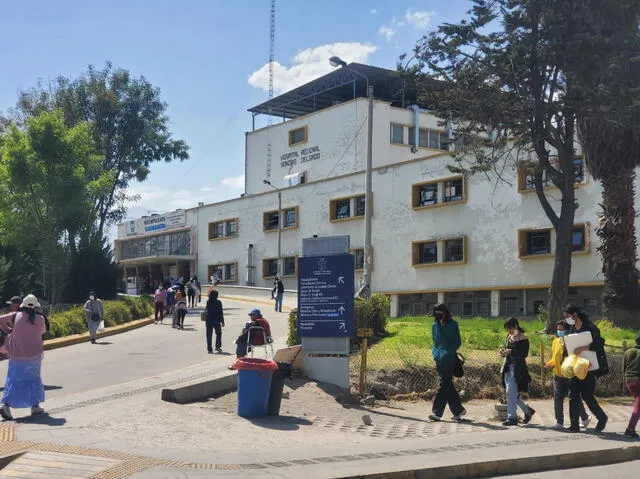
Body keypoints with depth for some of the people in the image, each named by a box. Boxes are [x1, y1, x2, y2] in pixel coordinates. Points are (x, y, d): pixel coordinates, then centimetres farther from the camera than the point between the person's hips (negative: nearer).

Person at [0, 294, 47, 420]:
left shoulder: (16, 316, -5)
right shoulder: (39, 318, -8)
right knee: (33, 379, 15)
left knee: (14, 380, 7)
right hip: (34, 355, -1)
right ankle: (35, 406, 17)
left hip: (16, 355, 1)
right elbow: (43, 331, 10)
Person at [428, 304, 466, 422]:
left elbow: (458, 342, -3)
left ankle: (437, 412, -12)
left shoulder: (453, 325, -2)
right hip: (439, 359, 6)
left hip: (448, 359, -6)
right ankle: (458, 410, 19)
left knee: (444, 385, -10)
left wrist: (448, 352, -15)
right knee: (448, 386, 10)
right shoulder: (435, 325, 12)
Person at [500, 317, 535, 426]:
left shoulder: (523, 339, -10)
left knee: (511, 392, -10)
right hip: (508, 367, 8)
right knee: (513, 393, 11)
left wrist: (511, 351, -22)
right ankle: (528, 411, 29)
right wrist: (503, 351, 1)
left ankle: (512, 418, -5)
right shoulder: (509, 336, 12)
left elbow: (524, 354, -15)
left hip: (518, 368, -8)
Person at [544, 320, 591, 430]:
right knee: (558, 398, 1)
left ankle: (584, 417, 28)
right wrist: (550, 364, 1)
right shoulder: (555, 341, 9)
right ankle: (559, 422, 5)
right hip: (558, 375, 5)